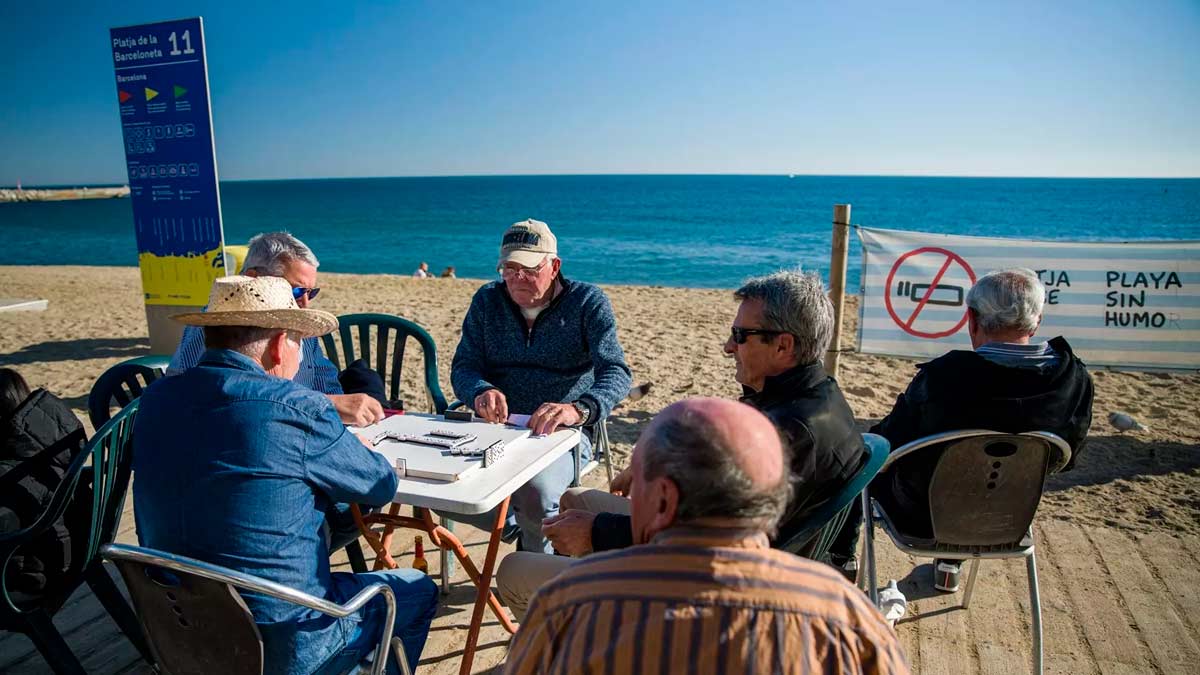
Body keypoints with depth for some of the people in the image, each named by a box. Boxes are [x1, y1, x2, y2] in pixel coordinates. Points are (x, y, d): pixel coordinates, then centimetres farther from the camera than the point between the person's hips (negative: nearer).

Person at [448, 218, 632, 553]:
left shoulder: (588, 303, -3)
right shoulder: (487, 301, 8)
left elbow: (616, 372, -15)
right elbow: (464, 366, 3)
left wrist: (579, 408, -37)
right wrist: (481, 392, -23)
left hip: (561, 434, -3)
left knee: (535, 493, -34)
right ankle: (522, 526, 7)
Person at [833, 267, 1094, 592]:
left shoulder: (941, 376, -31)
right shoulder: (1077, 380, -18)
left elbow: (886, 443, -17)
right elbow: (1065, 459, -1)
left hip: (922, 517, -4)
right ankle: (950, 565, 48)